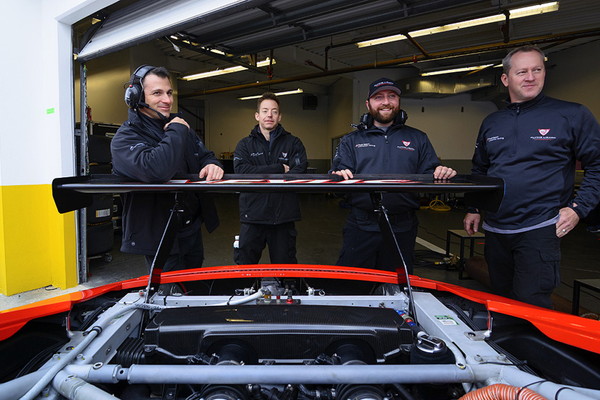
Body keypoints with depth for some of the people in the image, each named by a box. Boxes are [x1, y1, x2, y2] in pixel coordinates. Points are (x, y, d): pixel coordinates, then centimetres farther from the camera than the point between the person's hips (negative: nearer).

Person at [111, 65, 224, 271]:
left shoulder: (179, 125, 7)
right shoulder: (125, 138, -17)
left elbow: (205, 155, 10)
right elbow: (156, 170, -36)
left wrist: (211, 165, -15)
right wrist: (177, 131, -22)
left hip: (192, 229, 7)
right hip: (158, 235, -7)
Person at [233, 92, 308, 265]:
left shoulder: (293, 143, 7)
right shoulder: (245, 145, 8)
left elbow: (299, 172, -9)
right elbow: (241, 171, -11)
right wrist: (279, 169, -13)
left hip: (284, 217, 0)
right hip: (252, 216, 1)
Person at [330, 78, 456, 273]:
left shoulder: (418, 139, 12)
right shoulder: (351, 140, 10)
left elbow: (430, 175, 8)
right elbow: (338, 172, 0)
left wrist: (440, 174, -15)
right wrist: (338, 176, -23)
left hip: (402, 229, 1)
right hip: (361, 227, -1)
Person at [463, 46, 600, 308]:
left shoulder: (572, 115, -3)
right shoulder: (491, 123, 12)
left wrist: (578, 208, -10)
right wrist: (473, 209, 15)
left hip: (539, 230, -5)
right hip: (495, 231, 5)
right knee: (500, 303, 17)